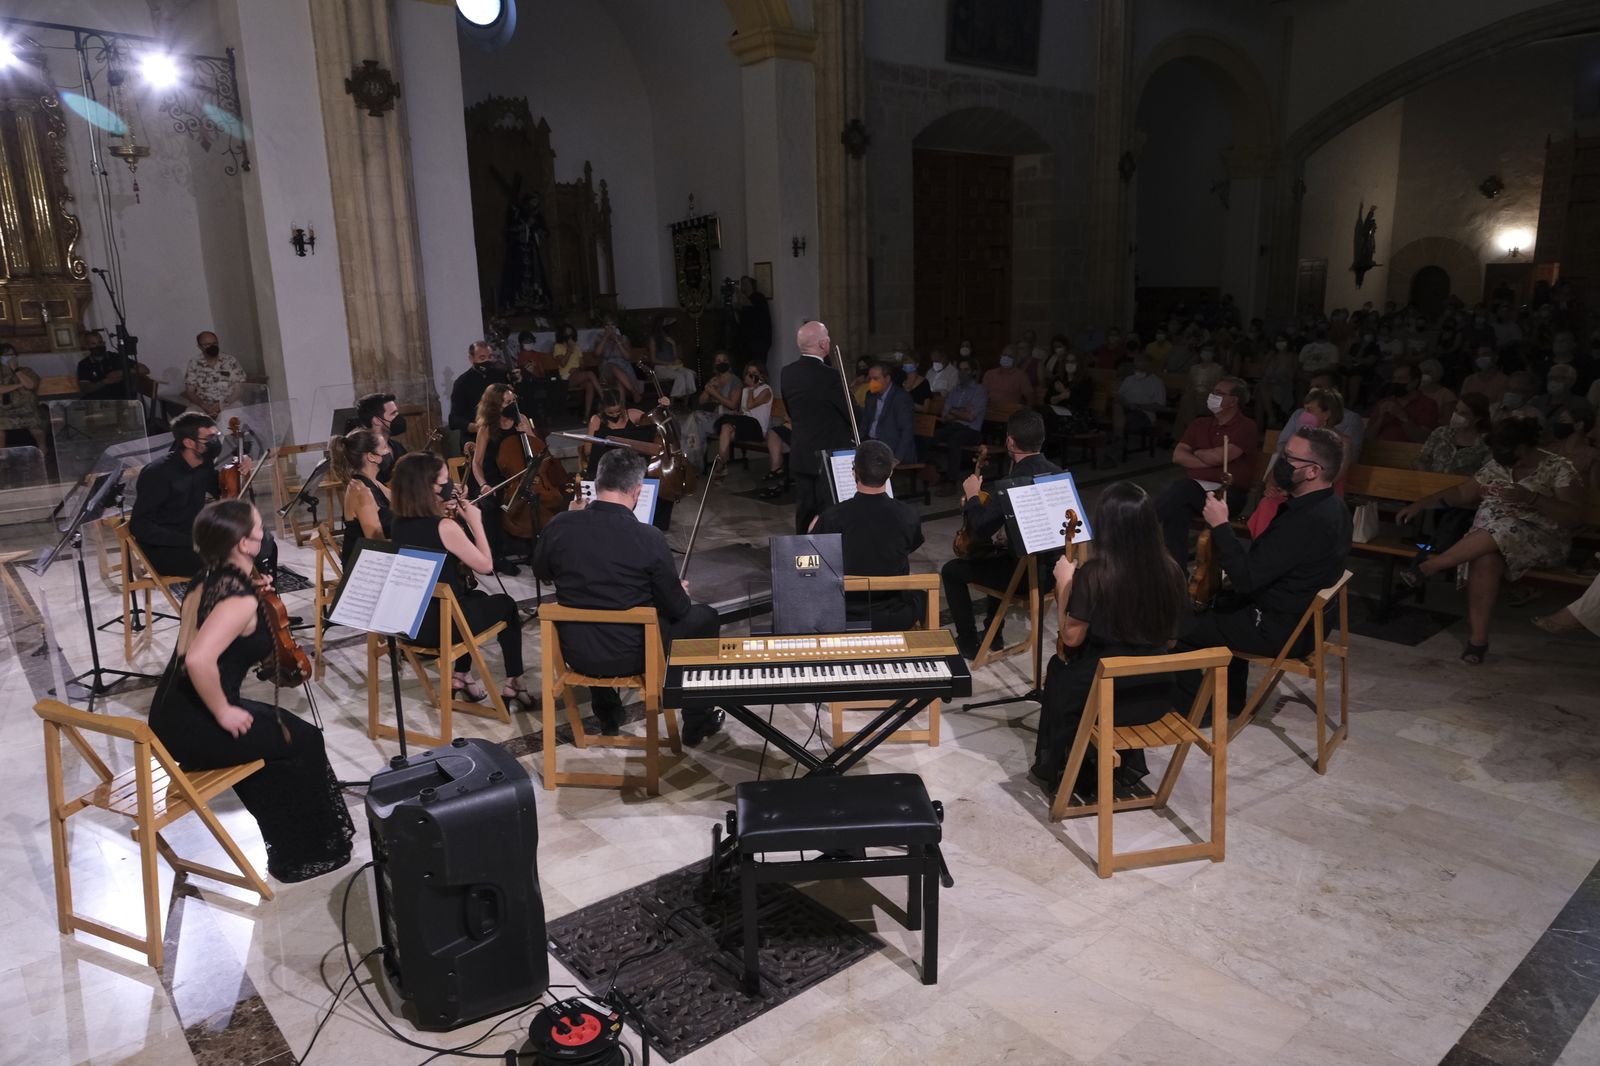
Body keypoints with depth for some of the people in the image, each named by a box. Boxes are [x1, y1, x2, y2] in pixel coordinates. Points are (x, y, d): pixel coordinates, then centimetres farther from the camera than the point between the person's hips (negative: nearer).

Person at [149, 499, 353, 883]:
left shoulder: (208, 579, 5)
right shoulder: (240, 597, -23)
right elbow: (199, 660, -37)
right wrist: (223, 713, -21)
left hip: (177, 714, 9)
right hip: (193, 728, -9)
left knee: (282, 726, 24)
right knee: (304, 741, 8)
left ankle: (287, 840, 36)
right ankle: (303, 856, 22)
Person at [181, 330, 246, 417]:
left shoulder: (231, 361, 2)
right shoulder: (194, 364, 5)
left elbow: (239, 388, -1)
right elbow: (189, 391, 5)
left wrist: (222, 405, -15)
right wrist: (204, 406, -15)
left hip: (229, 405, 0)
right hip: (202, 407, 0)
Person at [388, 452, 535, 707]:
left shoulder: (397, 523, -2)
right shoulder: (444, 527, -24)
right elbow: (485, 565, -14)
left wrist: (445, 513, 5)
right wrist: (475, 520, -9)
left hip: (409, 619, 7)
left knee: (476, 597, 34)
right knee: (506, 605, 21)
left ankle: (460, 677, 36)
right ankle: (513, 685, 26)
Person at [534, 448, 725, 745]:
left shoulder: (559, 525, -13)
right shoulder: (650, 538, -22)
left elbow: (542, 572, 10)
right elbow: (675, 609, -10)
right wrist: (682, 594, 13)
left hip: (575, 653, 4)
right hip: (630, 657, -4)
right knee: (706, 617, 18)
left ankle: (607, 715, 46)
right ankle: (697, 722, 29)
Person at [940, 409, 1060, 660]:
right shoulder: (1058, 474, 1)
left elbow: (981, 531, -24)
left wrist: (972, 498, -7)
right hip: (1054, 568, 8)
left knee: (950, 571, 10)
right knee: (998, 556, 37)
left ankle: (968, 642, 16)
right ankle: (992, 633, 44)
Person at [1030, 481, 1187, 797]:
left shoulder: (1093, 575, -21)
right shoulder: (1171, 572, -7)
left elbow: (1070, 637, -11)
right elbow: (1169, 639, 5)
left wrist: (1064, 583, -1)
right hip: (1157, 693, 4)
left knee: (1059, 671, 29)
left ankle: (1054, 768, 42)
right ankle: (1129, 759, 40)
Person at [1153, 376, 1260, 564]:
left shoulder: (1246, 428, 0)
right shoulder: (1200, 424, 19)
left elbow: (1217, 456, -13)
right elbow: (1177, 456, 6)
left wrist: (1196, 453, 7)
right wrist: (1211, 463, -5)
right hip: (1193, 486, 4)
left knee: (1182, 491, -34)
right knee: (1176, 512, -31)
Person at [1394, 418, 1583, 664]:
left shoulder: (1558, 469, 0)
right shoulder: (1497, 466, 14)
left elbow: (1574, 515, -9)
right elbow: (1462, 493, 17)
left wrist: (1532, 498, -23)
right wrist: (1422, 503, 5)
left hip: (1541, 541, -3)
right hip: (1489, 535, 3)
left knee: (1502, 531, -39)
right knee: (1486, 560, -35)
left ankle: (1426, 567, -34)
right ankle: (1478, 637, -35)